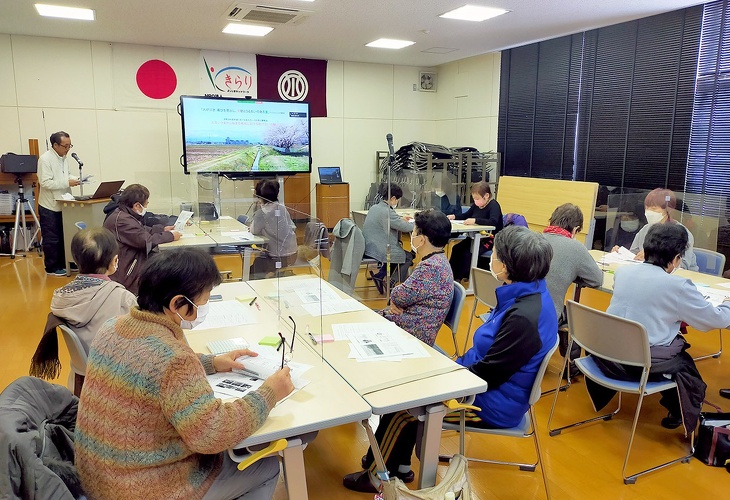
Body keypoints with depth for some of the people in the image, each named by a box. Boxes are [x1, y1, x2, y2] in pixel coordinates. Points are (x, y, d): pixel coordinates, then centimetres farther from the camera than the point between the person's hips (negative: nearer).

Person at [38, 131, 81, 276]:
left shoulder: (64, 158, 8)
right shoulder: (45, 159, -17)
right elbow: (45, 182, -23)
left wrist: (74, 179, 0)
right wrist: (67, 183, -25)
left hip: (62, 204, 8)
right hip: (50, 206, -8)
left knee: (63, 238, 15)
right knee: (51, 240, 1)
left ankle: (63, 264, 26)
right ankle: (52, 268, 11)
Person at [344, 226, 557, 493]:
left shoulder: (523, 317, -32)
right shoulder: (526, 293, -2)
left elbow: (487, 374, -25)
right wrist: (453, 365, 4)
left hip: (493, 403, -9)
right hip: (489, 382, 9)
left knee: (401, 405, -1)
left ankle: (377, 475, 22)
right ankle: (399, 465, 24)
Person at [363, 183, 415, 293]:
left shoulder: (374, 208, 7)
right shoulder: (387, 212, -22)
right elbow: (406, 228, -18)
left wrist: (401, 219, 22)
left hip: (368, 248, 9)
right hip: (379, 252, -9)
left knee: (400, 251, 24)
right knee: (408, 257, 11)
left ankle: (379, 276, 18)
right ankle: (391, 284, 17)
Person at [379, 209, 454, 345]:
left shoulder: (431, 268, -25)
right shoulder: (438, 260, 8)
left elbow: (398, 296, -21)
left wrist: (394, 299, 1)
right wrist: (396, 301, -6)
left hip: (414, 333, -9)